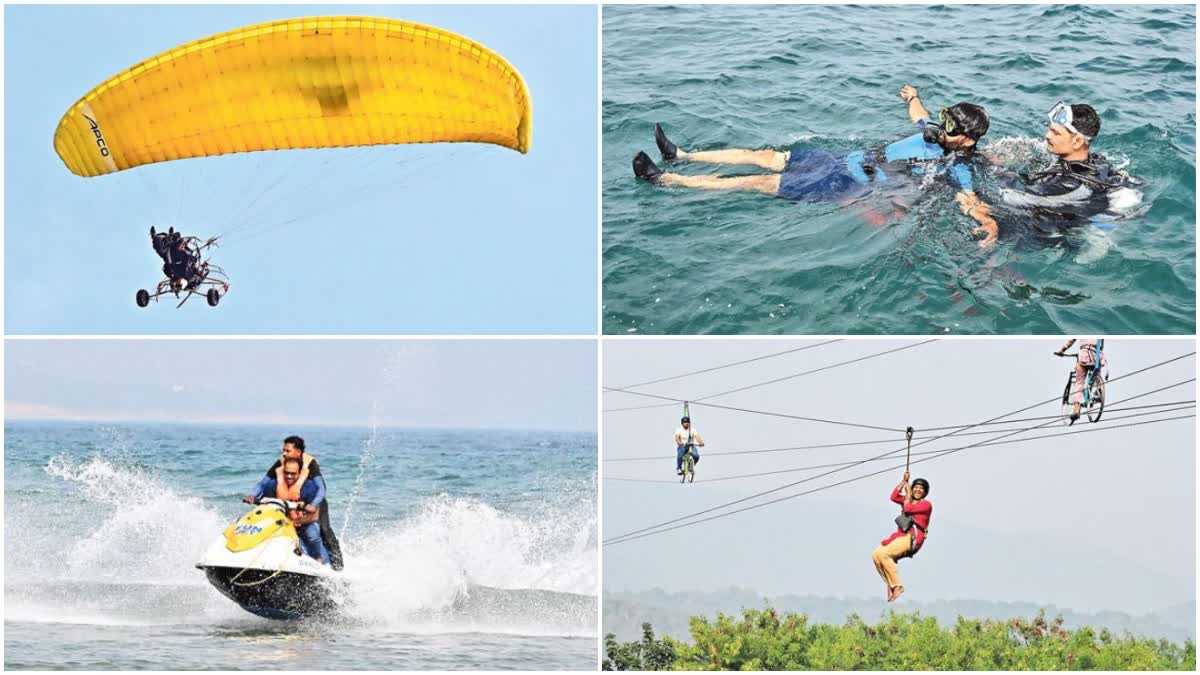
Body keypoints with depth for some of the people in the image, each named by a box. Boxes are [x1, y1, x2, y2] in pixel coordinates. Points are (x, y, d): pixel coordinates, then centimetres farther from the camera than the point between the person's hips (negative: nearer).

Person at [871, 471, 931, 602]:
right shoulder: (909, 500, 22)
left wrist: (908, 494, 3)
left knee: (883, 553, -26)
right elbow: (894, 497, 7)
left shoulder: (926, 504, 0)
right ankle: (890, 584, -9)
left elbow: (908, 509, -12)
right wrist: (904, 481, 8)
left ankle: (896, 586, -22)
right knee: (876, 555, -10)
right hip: (902, 536, 8)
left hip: (912, 538, -8)